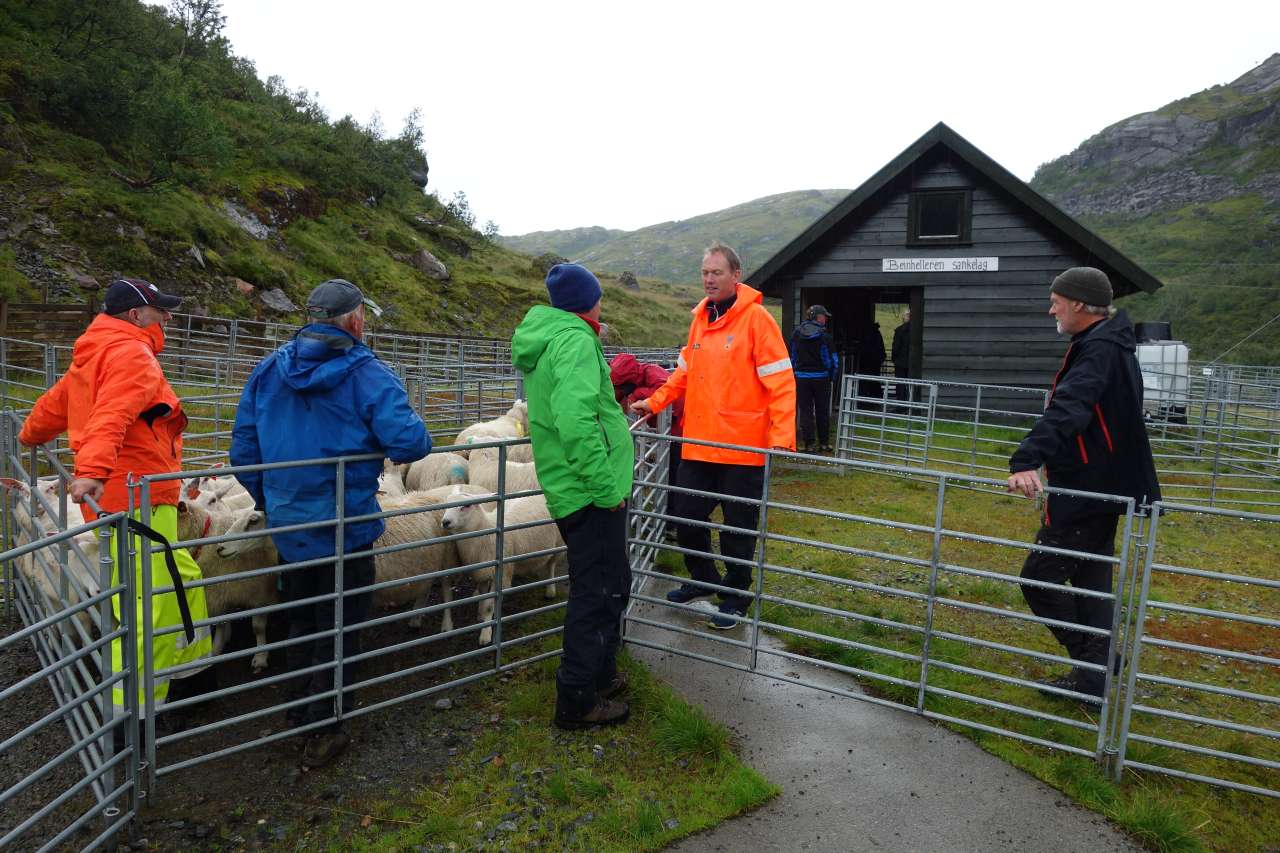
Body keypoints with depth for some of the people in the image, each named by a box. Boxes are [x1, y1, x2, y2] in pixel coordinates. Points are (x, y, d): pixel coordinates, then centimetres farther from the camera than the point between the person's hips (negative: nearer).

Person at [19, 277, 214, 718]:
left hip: (120, 496, 11)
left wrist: (31, 437, 52)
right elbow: (112, 414, -27)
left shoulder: (92, 358, 21)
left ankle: (189, 661, 33)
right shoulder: (131, 354, -10)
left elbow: (52, 405, 34)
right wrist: (93, 468, -40)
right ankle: (131, 708, -3)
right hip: (139, 500, -11)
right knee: (148, 604, -8)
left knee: (182, 578, 21)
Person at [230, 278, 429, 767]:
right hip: (344, 527, -5)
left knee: (301, 619, 25)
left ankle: (299, 708, 40)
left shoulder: (268, 370, 1)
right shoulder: (367, 375, -17)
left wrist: (269, 501, 18)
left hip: (287, 524, 6)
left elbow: (243, 450, 5)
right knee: (339, 627, 11)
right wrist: (412, 439, -3)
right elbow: (409, 442, -27)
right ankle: (325, 728, 19)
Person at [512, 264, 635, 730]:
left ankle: (600, 674, 38)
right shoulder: (576, 340, -17)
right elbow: (577, 421, -29)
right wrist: (606, 487, -24)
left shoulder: (542, 340, 15)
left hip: (569, 489, 10)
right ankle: (578, 700, 11)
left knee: (608, 585, 23)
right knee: (600, 593, 0)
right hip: (593, 493, -10)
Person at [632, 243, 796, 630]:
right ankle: (703, 579, 37)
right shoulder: (700, 318, 10)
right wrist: (655, 401, 11)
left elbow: (780, 381, -13)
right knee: (687, 517, 14)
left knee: (738, 527, 7)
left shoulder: (756, 318, -9)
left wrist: (781, 435, -20)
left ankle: (736, 595, 26)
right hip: (698, 443, 6)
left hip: (742, 446, -6)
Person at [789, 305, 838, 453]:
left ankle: (809, 444, 2)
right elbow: (832, 359, -7)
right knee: (822, 411, 10)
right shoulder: (824, 336, -10)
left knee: (805, 411, 5)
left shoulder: (796, 333, 1)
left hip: (801, 378, 2)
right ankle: (824, 443, 15)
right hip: (821, 378, -2)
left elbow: (792, 356, 7)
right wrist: (832, 377, 6)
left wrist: (794, 373, 15)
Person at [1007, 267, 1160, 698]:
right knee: (1091, 581, 16)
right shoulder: (1109, 344, 13)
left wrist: (1026, 461, -47)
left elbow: (1067, 411, -36)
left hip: (1086, 492, -11)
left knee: (1040, 577, -4)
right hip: (1101, 486, 11)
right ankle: (1094, 674, 25)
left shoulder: (1099, 351, -19)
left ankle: (1092, 663, 6)